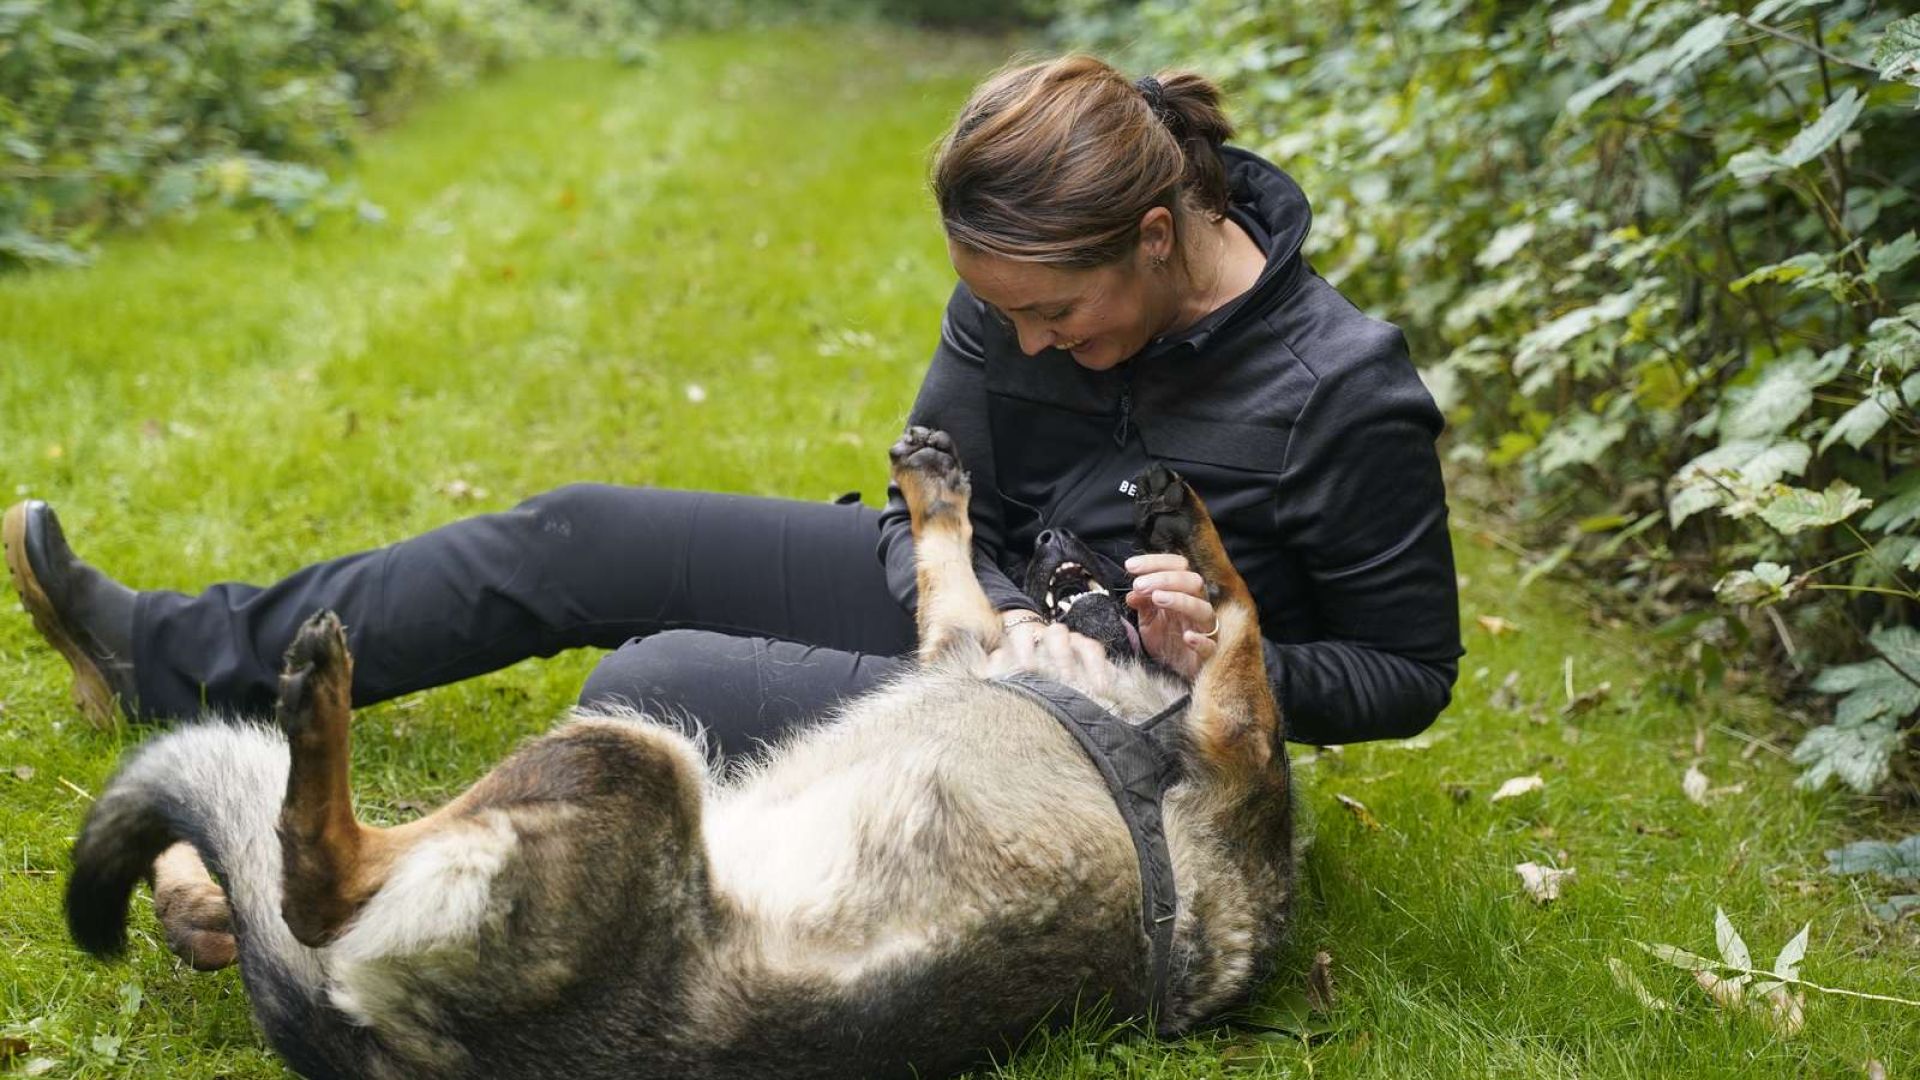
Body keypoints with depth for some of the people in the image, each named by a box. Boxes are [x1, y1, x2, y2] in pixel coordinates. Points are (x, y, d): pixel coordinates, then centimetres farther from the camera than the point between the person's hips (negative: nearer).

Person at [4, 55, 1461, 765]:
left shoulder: (1344, 397, -23)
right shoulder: (1030, 280, -8)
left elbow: (1409, 670, -10)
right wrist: (997, 613, -16)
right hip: (981, 603, 7)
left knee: (661, 683, -25)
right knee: (577, 541, 1)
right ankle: (175, 655, 14)